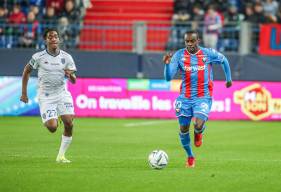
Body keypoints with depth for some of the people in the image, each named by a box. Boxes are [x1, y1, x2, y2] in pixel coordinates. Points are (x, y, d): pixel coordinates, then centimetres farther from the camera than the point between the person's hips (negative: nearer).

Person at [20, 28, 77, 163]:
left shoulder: (66, 57, -1)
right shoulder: (39, 57, -7)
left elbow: (74, 80, 3)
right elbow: (26, 71, 7)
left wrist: (70, 75, -22)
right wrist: (24, 93, 5)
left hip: (62, 94, 2)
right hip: (45, 96, -2)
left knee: (69, 124, -13)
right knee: (52, 128, -14)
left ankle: (61, 156, 2)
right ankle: (47, 121, 27)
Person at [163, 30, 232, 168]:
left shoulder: (208, 53, -5)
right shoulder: (179, 55, -5)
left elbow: (224, 60, 16)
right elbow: (168, 78, -11)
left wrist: (228, 78, 23)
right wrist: (167, 64, -29)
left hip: (203, 98, -2)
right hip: (185, 98, 2)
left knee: (198, 125, -24)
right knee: (183, 129, 6)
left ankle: (199, 133, 16)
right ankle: (190, 156, 30)